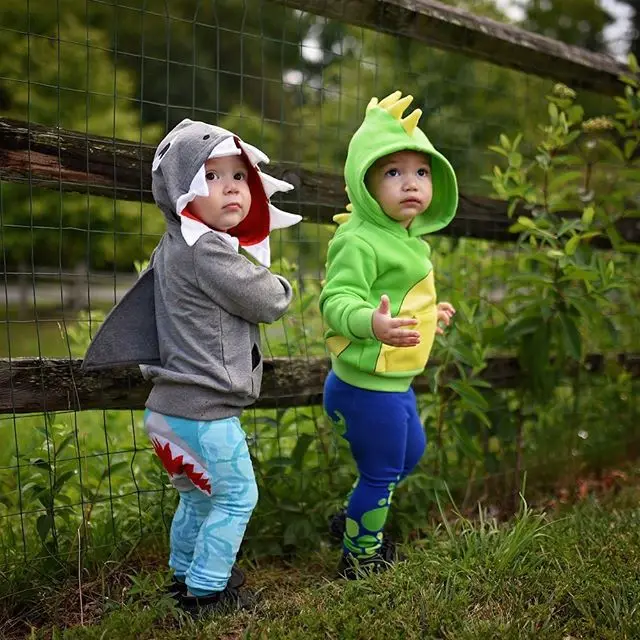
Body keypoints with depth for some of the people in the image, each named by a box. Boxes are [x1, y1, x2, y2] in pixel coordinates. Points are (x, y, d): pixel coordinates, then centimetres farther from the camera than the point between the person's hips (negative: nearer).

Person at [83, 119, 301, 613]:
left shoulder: (176, 248, 11)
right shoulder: (210, 251, -21)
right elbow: (267, 303, -16)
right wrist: (279, 285, 7)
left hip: (180, 403, 10)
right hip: (204, 408, -10)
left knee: (201, 496, 24)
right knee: (237, 496, 5)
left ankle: (186, 572, 40)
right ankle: (206, 591, 16)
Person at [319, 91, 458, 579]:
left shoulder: (406, 240, 8)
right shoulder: (361, 242, -24)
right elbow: (337, 300, -32)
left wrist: (430, 314, 31)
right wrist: (372, 323, -51)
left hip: (394, 382, 10)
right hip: (368, 388, -10)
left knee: (410, 452, 27)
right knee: (381, 472, 7)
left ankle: (356, 519, 45)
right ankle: (359, 555, 30)